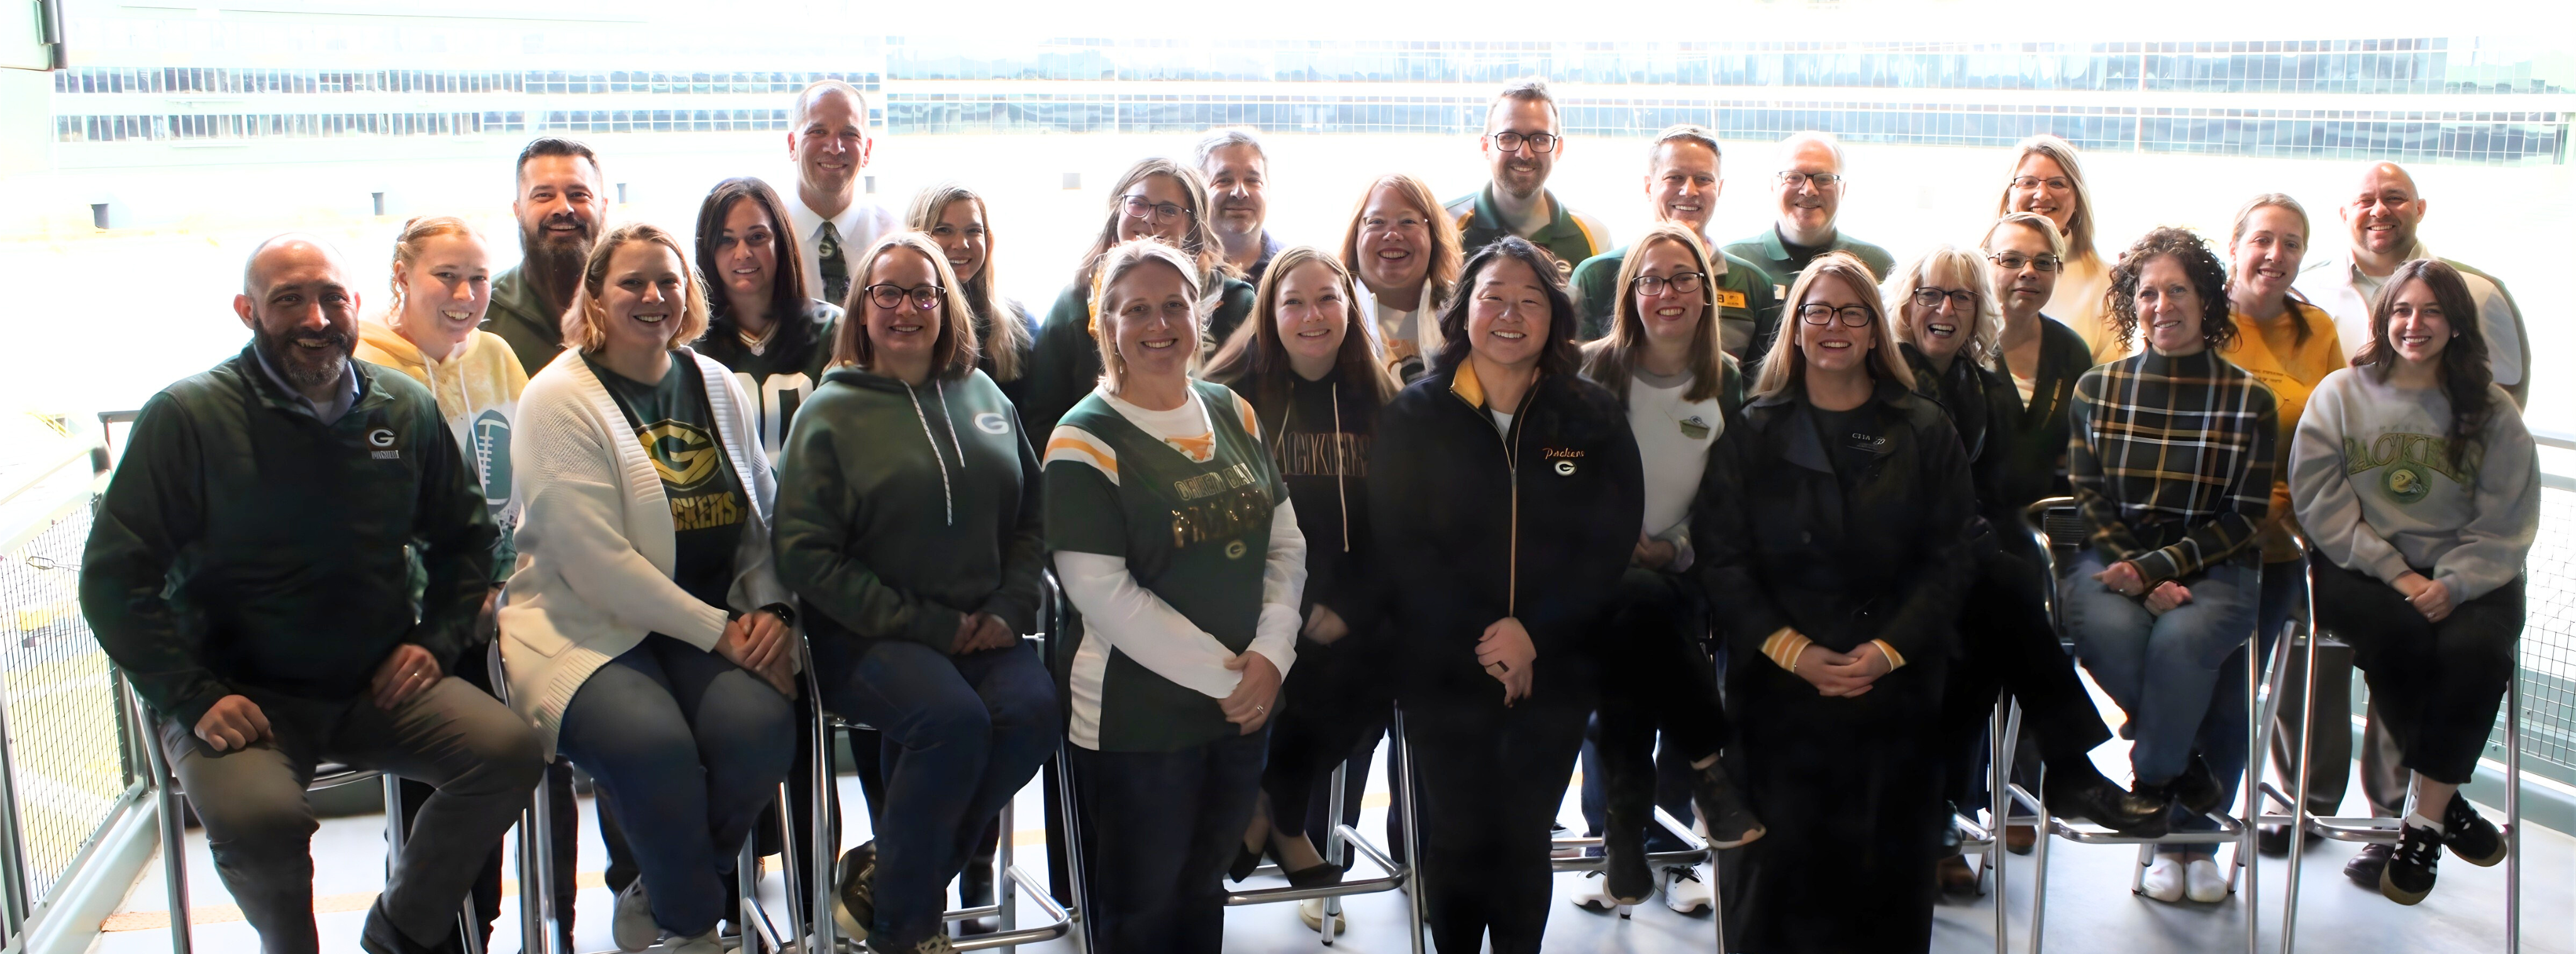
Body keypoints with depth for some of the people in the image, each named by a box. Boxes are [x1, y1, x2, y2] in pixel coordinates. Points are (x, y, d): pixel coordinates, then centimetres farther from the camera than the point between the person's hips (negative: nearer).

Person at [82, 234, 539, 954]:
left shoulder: (407, 409, 5)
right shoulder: (187, 416, -7)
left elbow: (465, 536, 19)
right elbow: (115, 578, -6)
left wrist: (437, 640, 4)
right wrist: (194, 699, -14)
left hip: (379, 686, 4)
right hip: (242, 696, -3)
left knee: (509, 752, -20)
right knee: (258, 816, -33)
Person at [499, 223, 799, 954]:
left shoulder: (717, 385, 13)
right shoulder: (559, 399, -6)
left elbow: (764, 517, 16)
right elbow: (596, 563, -14)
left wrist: (770, 609, -4)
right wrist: (718, 631, -15)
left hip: (715, 624, 5)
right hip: (585, 627, -4)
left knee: (761, 730, -26)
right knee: (657, 748, -33)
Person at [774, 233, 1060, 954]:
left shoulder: (984, 398, 15)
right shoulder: (831, 413, 1)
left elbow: (1031, 519, 16)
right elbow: (807, 556, -6)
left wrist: (1010, 610, -3)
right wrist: (927, 626, -12)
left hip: (981, 631, 4)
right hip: (867, 637, -4)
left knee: (1035, 710, -26)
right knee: (955, 718, -32)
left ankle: (884, 881, -8)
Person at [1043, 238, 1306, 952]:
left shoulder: (1233, 414, 7)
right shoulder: (1086, 441, -12)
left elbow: (1286, 543, 7)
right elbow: (1103, 592, -19)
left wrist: (1271, 652, -9)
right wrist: (1221, 675, -17)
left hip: (1246, 705, 6)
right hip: (1137, 722, -5)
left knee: (1203, 891, 20)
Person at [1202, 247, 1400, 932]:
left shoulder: (1375, 398, 8)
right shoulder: (1233, 394, -2)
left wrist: (1347, 606, -8)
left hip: (1345, 601, 3)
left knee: (1369, 675, -19)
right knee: (1315, 677, -24)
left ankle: (1281, 817, 9)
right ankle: (1286, 822, 6)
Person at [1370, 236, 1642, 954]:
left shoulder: (1594, 418, 2)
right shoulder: (1414, 417, 0)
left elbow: (1612, 543, -4)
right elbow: (1398, 546, -6)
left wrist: (1534, 635, -16)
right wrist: (1478, 643, -15)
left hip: (1556, 673, 1)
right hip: (1442, 674, -1)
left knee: (1525, 843, 9)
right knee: (1457, 842, 6)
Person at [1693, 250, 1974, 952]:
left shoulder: (1926, 433, 11)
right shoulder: (1752, 434, 9)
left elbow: (1950, 557, 4)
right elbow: (1721, 558, 1)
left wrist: (1888, 649, -10)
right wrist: (1792, 651, -11)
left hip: (1897, 684, 1)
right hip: (1779, 688, -1)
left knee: (1892, 864, 1)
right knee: (1784, 862, -6)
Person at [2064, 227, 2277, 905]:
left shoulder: (2249, 401, 6)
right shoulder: (2096, 390, 9)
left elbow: (2246, 517, 1)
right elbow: (2089, 501, 5)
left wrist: (2160, 566, -14)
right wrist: (2142, 581, -11)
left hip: (2213, 570, -1)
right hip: (2113, 563, 1)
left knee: (2181, 639, -34)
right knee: (2111, 631, -33)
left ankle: (2156, 791, -11)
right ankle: (2191, 788, -12)